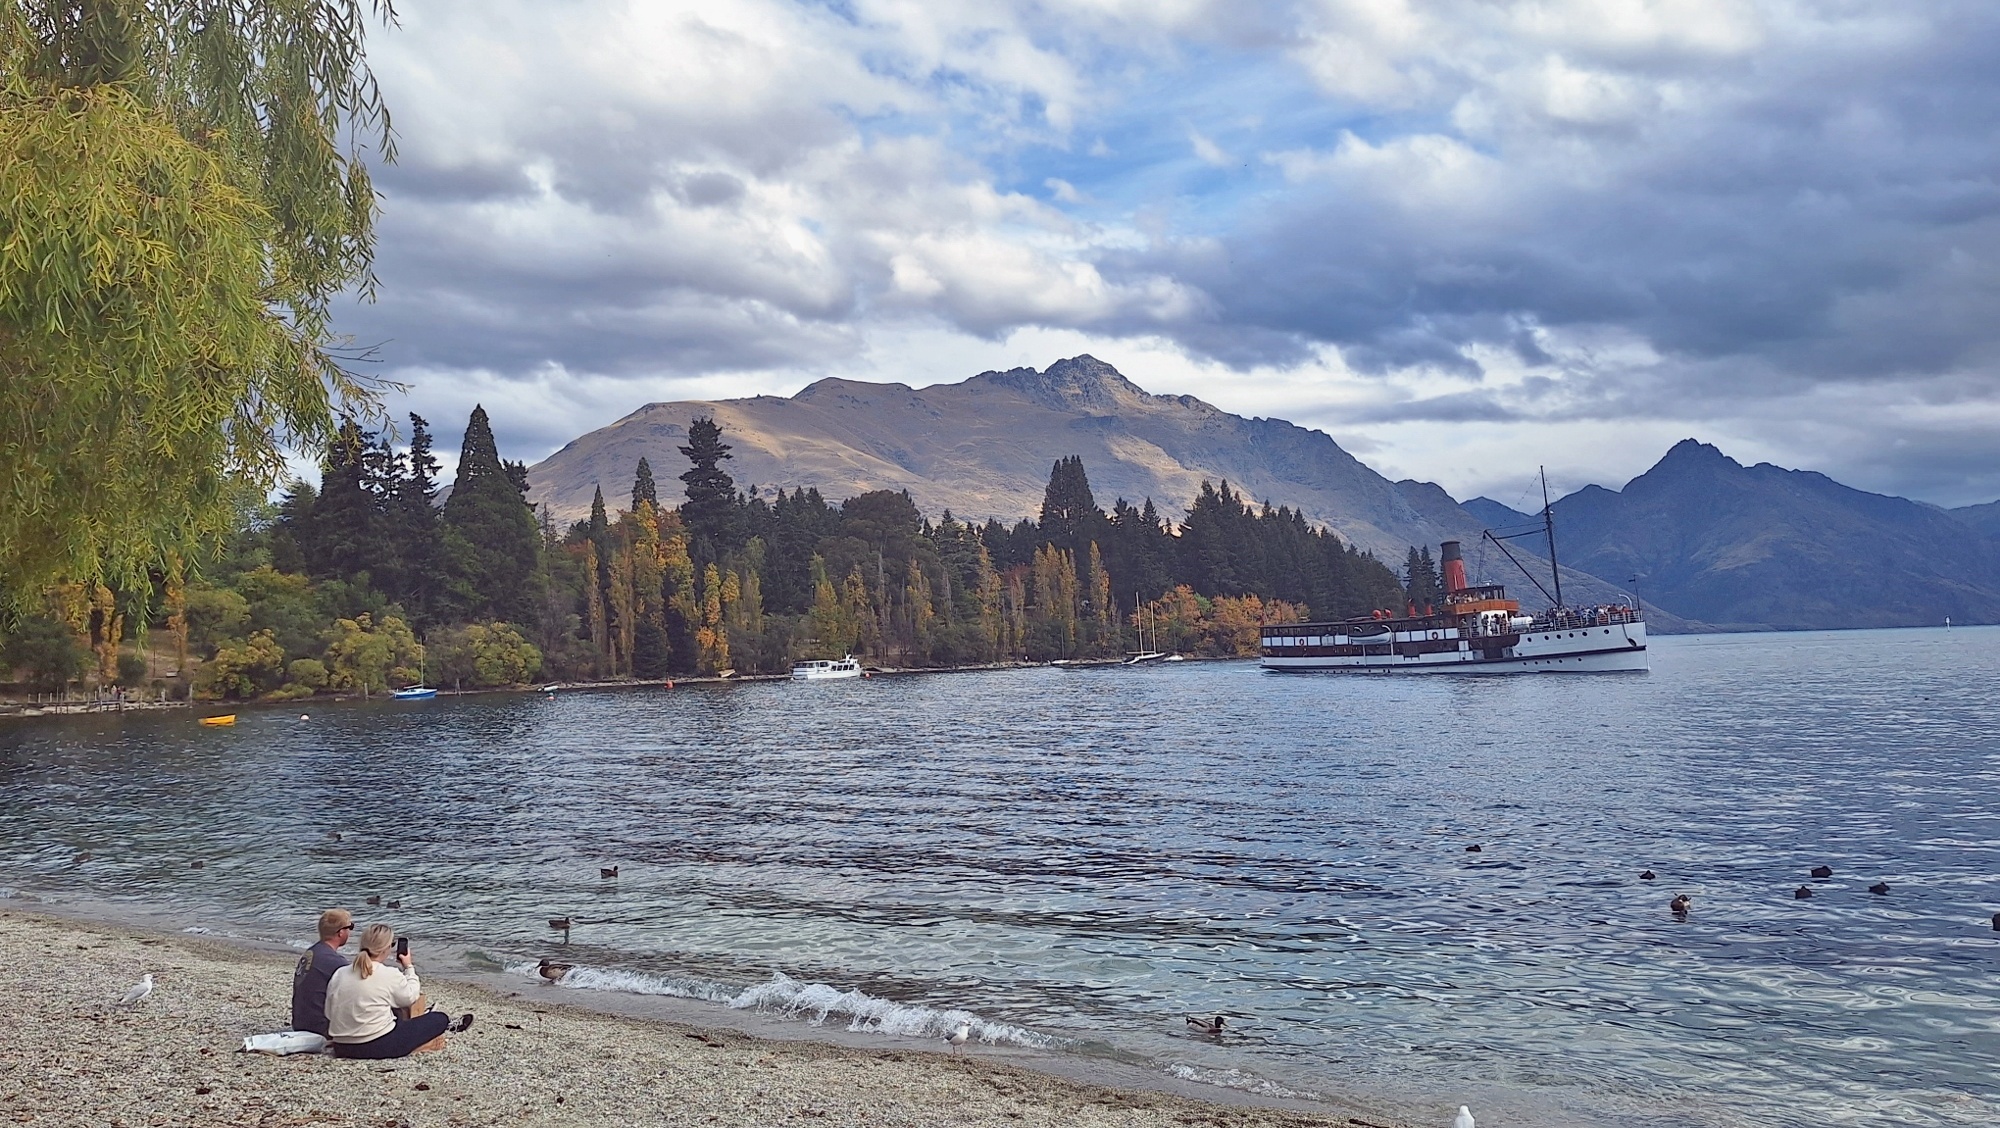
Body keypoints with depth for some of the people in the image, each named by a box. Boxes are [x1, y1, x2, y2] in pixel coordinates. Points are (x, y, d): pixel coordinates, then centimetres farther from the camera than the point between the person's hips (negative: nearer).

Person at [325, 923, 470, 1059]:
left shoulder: (338, 974, -1)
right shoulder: (390, 975, -13)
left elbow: (329, 1015, 3)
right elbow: (411, 997, 4)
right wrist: (409, 967, 15)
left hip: (342, 1048, 6)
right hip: (379, 1047, -6)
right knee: (440, 1018, 13)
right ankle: (447, 1025, 45)